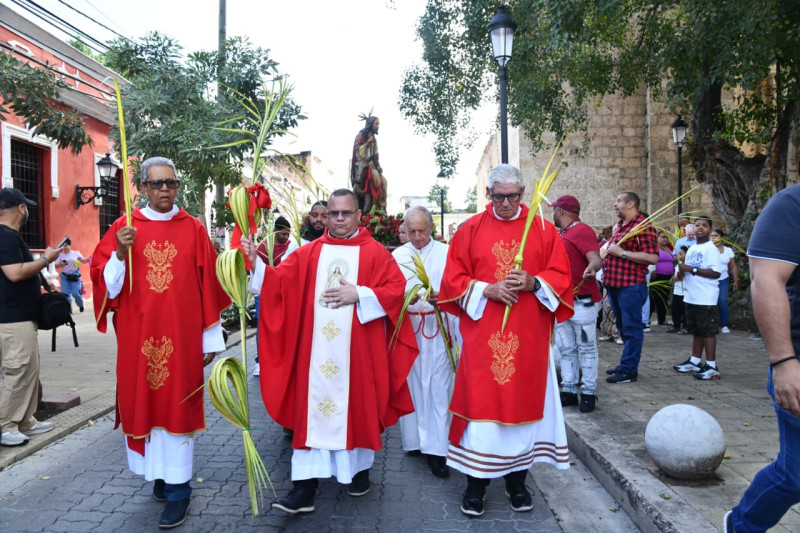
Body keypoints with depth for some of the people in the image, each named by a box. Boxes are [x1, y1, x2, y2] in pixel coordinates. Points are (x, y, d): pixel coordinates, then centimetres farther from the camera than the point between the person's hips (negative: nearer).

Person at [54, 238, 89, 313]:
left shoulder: (76, 253, 1)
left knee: (75, 293, -6)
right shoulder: (61, 255, 4)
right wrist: (60, 264, -16)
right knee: (65, 293, -2)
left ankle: (80, 305, 21)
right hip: (64, 276, 2)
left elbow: (83, 261, 8)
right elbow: (56, 265, 5)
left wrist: (89, 259, -12)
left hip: (75, 276, -2)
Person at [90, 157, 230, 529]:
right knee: (144, 402, 10)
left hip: (180, 337, -2)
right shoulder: (124, 227, 3)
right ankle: (160, 471, 31)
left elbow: (207, 287, 1)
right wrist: (120, 254, -17)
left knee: (176, 405, 1)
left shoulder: (193, 229, 1)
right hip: (138, 338, 2)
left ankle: (177, 489, 11)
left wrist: (211, 338, 0)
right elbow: (106, 284, 1)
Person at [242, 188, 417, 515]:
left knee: (357, 405, 9)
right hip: (317, 348, 2)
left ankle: (360, 468, 30)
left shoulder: (375, 253, 2)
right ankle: (306, 484, 4)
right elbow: (280, 281, 1)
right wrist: (257, 263, -14)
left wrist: (359, 295, -15)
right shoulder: (308, 253, 8)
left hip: (358, 349, -1)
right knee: (312, 408, 1)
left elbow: (396, 289, -6)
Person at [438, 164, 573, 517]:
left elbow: (561, 275, 5)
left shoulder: (543, 230, 6)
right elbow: (453, 279, 1)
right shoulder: (471, 229, 4)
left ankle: (517, 479, 24)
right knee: (481, 402, 0)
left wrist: (533, 282, -14)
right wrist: (487, 289, -14)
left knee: (523, 400, 8)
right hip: (483, 335, -1)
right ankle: (476, 482, 14)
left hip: (529, 337, 1)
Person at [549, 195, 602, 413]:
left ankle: (588, 392, 9)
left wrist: (592, 268, -46)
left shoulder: (582, 230, -11)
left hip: (581, 301, -9)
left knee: (586, 347, 1)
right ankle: (569, 390, 19)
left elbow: (596, 258, -25)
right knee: (566, 348, 12)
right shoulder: (560, 234, 16)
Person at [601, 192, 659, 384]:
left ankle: (628, 370, 3)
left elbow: (653, 257, -21)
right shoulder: (619, 226, 17)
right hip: (614, 283, 10)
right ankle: (627, 364, 27)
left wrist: (622, 253, -19)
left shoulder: (643, 226, -12)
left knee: (631, 328, -3)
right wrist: (606, 250, 13)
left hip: (631, 285, -9)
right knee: (623, 327, 17)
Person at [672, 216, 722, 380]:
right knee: (696, 331, 15)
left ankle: (711, 366, 0)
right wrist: (682, 272, -1)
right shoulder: (691, 249, 14)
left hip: (706, 298, -8)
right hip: (691, 297, 8)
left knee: (708, 331, -4)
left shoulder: (710, 248, -10)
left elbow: (716, 273, -20)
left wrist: (692, 269, -21)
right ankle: (694, 362, 24)